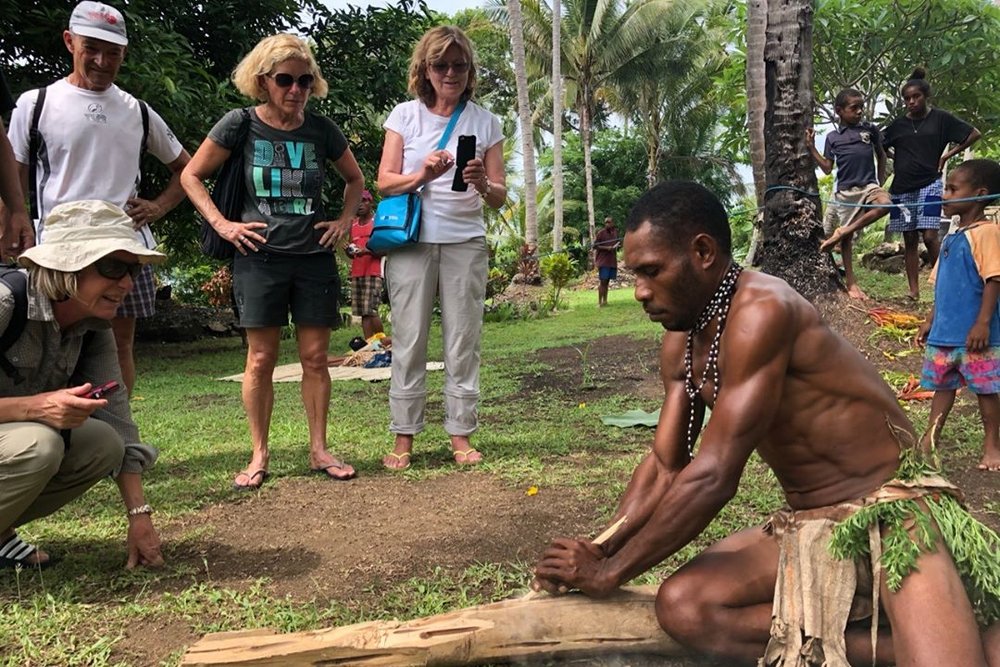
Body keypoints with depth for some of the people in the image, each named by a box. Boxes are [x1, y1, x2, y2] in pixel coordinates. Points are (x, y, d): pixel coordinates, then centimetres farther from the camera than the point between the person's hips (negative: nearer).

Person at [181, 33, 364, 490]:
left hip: (315, 258, 2)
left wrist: (345, 220, 6)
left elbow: (355, 179, 20)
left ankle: (319, 450, 15)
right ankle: (259, 456, 13)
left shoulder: (322, 129, 5)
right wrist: (221, 224, -5)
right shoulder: (240, 125, -1)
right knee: (261, 358, 1)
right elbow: (191, 176, 5)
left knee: (315, 357, 4)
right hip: (260, 257, -2)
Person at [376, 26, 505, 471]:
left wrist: (482, 184, -18)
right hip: (411, 241, -1)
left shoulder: (484, 121, 7)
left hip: (465, 243, 1)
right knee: (408, 340, -1)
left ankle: (460, 434, 11)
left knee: (463, 342, 2)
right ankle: (403, 437, 8)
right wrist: (421, 175, -18)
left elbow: (500, 197, 5)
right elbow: (385, 182, 1)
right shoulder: (405, 115, 6)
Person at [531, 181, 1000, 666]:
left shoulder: (762, 311, -23)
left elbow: (713, 477, -25)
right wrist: (599, 553, -5)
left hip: (893, 509, -8)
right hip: (807, 526, 8)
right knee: (681, 607, -17)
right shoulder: (680, 344, 4)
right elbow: (664, 465, 9)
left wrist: (611, 572, -17)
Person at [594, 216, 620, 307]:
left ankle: (605, 301, 16)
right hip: (603, 261, -5)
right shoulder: (601, 233, -8)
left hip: (612, 260, 5)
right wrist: (606, 248, -19)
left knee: (607, 281, 11)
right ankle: (600, 302, -4)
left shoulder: (615, 232, 8)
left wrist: (618, 245, -2)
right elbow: (595, 246, -8)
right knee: (602, 281, -7)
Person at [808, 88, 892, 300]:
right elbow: (827, 168, 6)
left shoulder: (870, 130, 7)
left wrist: (881, 178, 14)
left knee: (885, 203, -33)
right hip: (845, 190, 0)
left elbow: (881, 154, 19)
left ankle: (842, 232, -20)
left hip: (868, 185, 1)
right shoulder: (833, 138, 5)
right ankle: (850, 282, 11)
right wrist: (811, 147, 0)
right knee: (847, 238, 3)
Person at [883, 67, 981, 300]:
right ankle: (913, 291, 8)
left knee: (929, 236, -15)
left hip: (929, 184, -3)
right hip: (902, 187, 3)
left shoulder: (941, 118, 2)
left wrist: (948, 154, -1)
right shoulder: (898, 124, 9)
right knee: (909, 240, 4)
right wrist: (895, 158, 8)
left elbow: (974, 134, 5)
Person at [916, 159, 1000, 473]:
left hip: (975, 334, -8)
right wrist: (930, 320, 18)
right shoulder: (952, 237, 13)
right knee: (942, 384, 14)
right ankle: (930, 438, 23)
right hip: (945, 331, 8)